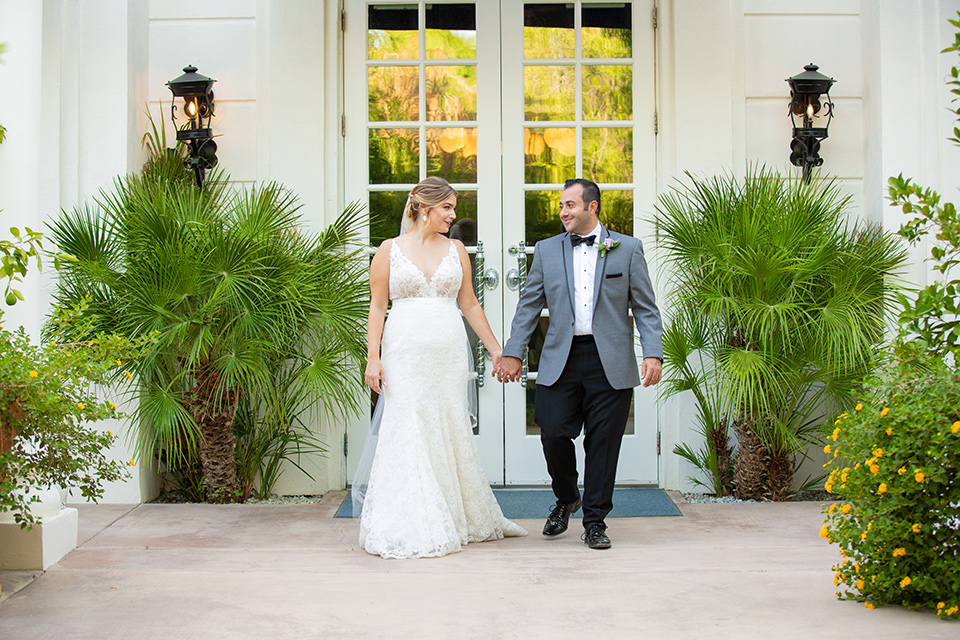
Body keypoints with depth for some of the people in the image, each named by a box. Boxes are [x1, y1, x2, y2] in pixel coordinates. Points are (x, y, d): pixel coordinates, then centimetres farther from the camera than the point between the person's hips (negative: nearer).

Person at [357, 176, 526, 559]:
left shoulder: (456, 249, 10)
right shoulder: (390, 250, 2)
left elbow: (469, 304, 14)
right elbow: (377, 308, 1)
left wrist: (495, 348, 14)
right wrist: (373, 358, -7)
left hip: (449, 354, 3)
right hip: (406, 352, -3)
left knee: (451, 431, 6)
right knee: (409, 433, -4)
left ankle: (459, 519, 21)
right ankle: (411, 529, 4)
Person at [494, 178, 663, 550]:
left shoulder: (628, 249, 6)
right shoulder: (547, 251, 10)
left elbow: (645, 308, 4)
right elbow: (528, 306, 11)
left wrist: (653, 353, -7)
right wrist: (512, 353, 4)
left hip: (610, 362, -1)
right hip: (560, 359, 1)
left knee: (603, 442, 2)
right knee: (553, 433, -5)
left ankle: (595, 521, 17)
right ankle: (566, 498, 25)